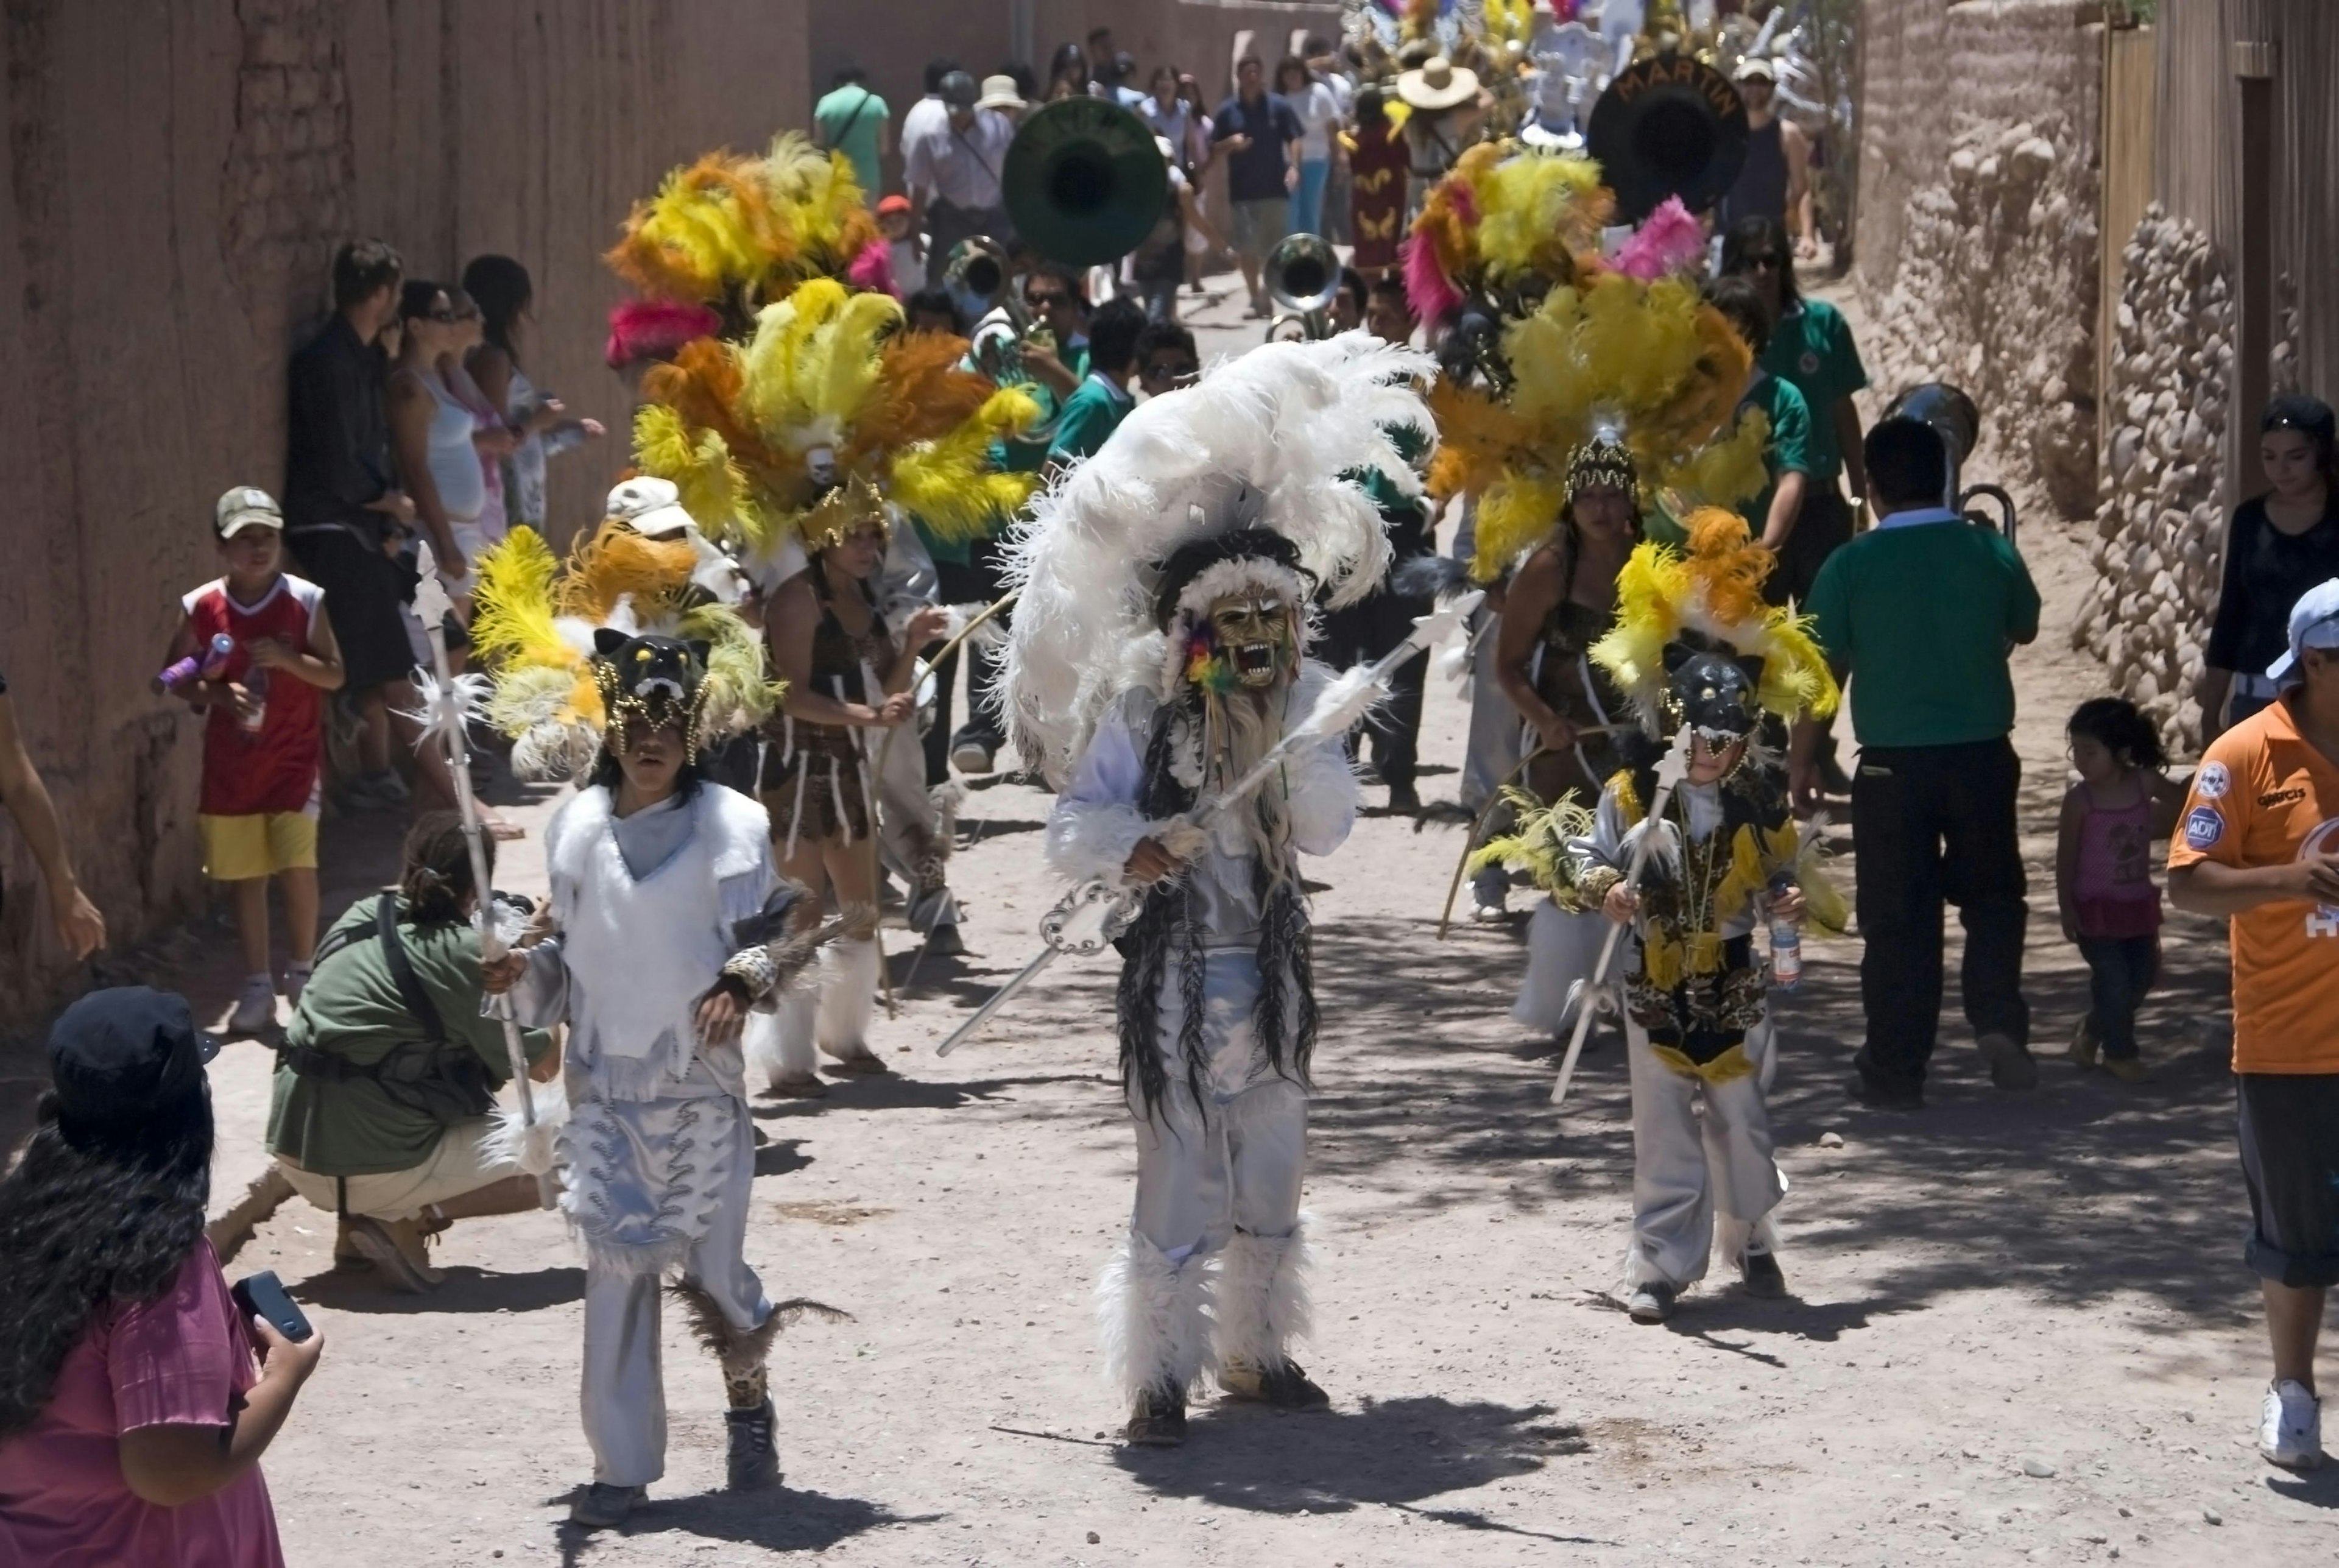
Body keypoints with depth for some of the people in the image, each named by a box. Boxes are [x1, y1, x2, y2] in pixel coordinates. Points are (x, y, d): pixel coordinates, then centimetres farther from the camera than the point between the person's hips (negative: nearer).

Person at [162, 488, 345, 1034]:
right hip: (231, 762, 2)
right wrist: (215, 693, -14)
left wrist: (288, 659, -19)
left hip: (294, 758, -2)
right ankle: (258, 985, 16)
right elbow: (177, 677, 6)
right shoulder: (201, 608, -3)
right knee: (245, 875, 6)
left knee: (298, 865, -9)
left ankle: (302, 974, 11)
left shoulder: (306, 602, -6)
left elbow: (335, 675, -2)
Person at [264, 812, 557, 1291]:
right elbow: (542, 1066, 2)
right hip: (376, 1163, -7)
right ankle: (410, 1220, -7)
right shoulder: (466, 953, -11)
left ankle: (357, 1220, 15)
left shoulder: (356, 920, 7)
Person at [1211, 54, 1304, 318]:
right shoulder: (1228, 111, 4)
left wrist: (1293, 167, -14)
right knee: (1247, 247, -1)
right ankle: (1255, 299, 7)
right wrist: (1231, 144, -13)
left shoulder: (1279, 107, 2)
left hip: (1275, 187, -1)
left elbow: (1294, 139, 2)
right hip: (1243, 190, 1)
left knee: (1274, 246, 3)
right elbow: (1214, 146, 9)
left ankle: (1271, 296, 16)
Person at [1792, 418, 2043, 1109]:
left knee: (1898, 920, 6)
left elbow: (1821, 670, -6)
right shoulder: (1991, 553, -2)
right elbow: (2024, 629, 17)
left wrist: (1803, 760, 6)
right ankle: (1998, 1019, 1)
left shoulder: (1851, 566, -9)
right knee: (1992, 895, 20)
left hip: (1893, 765, -2)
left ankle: (1895, 1071, 10)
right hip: (1983, 756, 2)